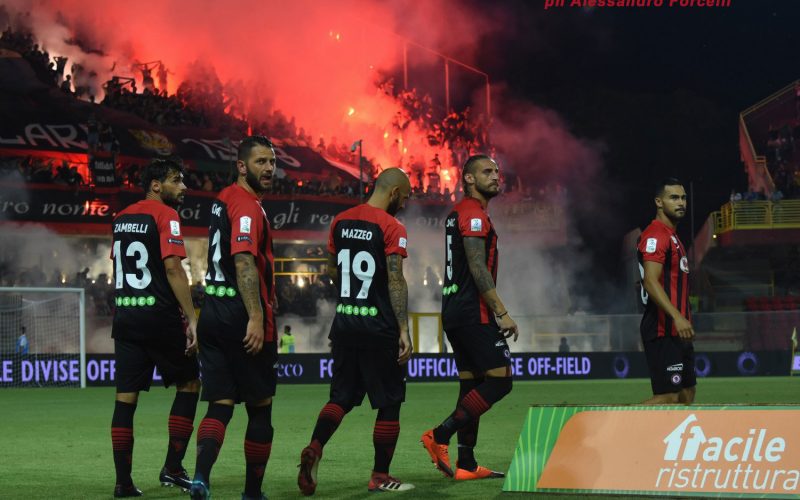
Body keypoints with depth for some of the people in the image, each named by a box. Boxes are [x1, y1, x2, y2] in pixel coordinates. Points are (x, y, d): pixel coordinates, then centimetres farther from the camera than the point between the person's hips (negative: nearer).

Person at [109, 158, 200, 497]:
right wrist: (191, 319, -18)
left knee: (126, 397, 4)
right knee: (189, 384, 10)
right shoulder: (165, 216, -9)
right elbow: (173, 268, -17)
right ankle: (172, 469, 5)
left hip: (125, 317, 6)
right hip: (160, 316, -6)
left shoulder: (121, 219, 14)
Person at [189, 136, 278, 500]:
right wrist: (256, 318, -29)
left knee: (219, 406, 2)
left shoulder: (222, 201, 16)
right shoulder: (248, 206, -12)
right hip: (242, 316, -8)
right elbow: (244, 263, -23)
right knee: (260, 409, 6)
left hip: (213, 314, 8)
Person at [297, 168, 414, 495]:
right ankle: (380, 476, 10)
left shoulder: (341, 221, 8)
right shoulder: (391, 228, -11)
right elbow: (396, 281, -17)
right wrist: (404, 330, -16)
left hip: (344, 321, 6)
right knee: (389, 403, 6)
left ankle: (314, 447, -11)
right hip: (379, 327, -6)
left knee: (342, 396, 13)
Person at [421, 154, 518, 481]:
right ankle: (440, 436, -13)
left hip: (454, 311, 10)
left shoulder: (458, 214, 20)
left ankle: (466, 465, 10)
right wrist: (502, 313, -19)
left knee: (471, 384, 10)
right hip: (473, 312, -10)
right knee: (499, 380, -9)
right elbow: (478, 269, -19)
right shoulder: (474, 215, -11)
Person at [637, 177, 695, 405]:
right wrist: (677, 317, -33)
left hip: (677, 332, 11)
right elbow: (650, 282, -24)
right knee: (668, 397, -16)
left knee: (686, 394, 9)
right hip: (663, 332, -11)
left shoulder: (672, 236, 21)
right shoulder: (655, 235, -12)